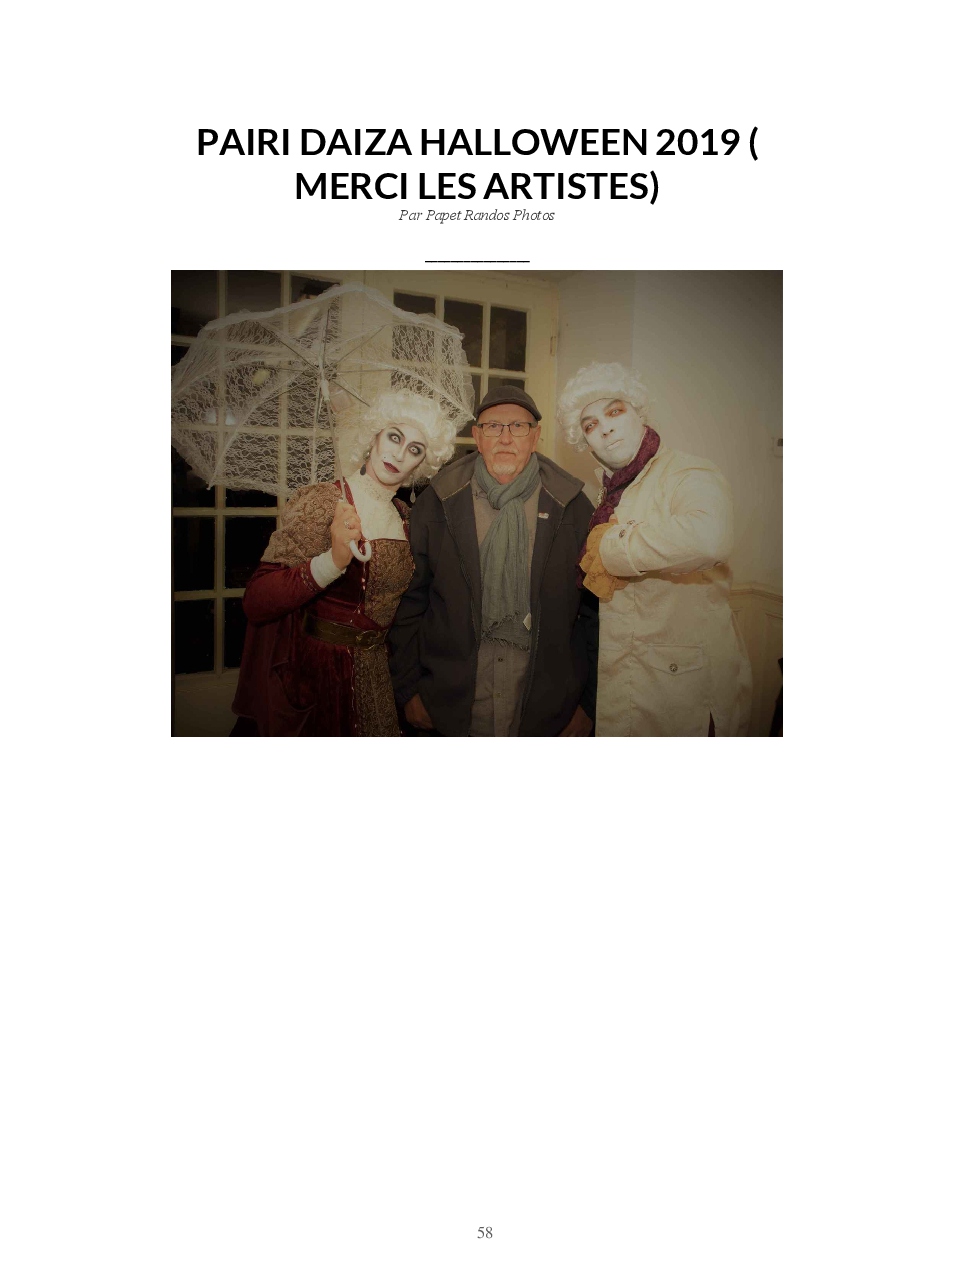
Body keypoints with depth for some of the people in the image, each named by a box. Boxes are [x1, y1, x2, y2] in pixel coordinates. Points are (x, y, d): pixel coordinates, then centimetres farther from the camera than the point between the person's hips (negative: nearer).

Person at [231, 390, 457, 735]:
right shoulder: (320, 502, -15)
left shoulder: (404, 516, 5)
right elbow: (256, 602, -23)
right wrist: (332, 561, -36)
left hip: (374, 678, 6)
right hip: (314, 679, -6)